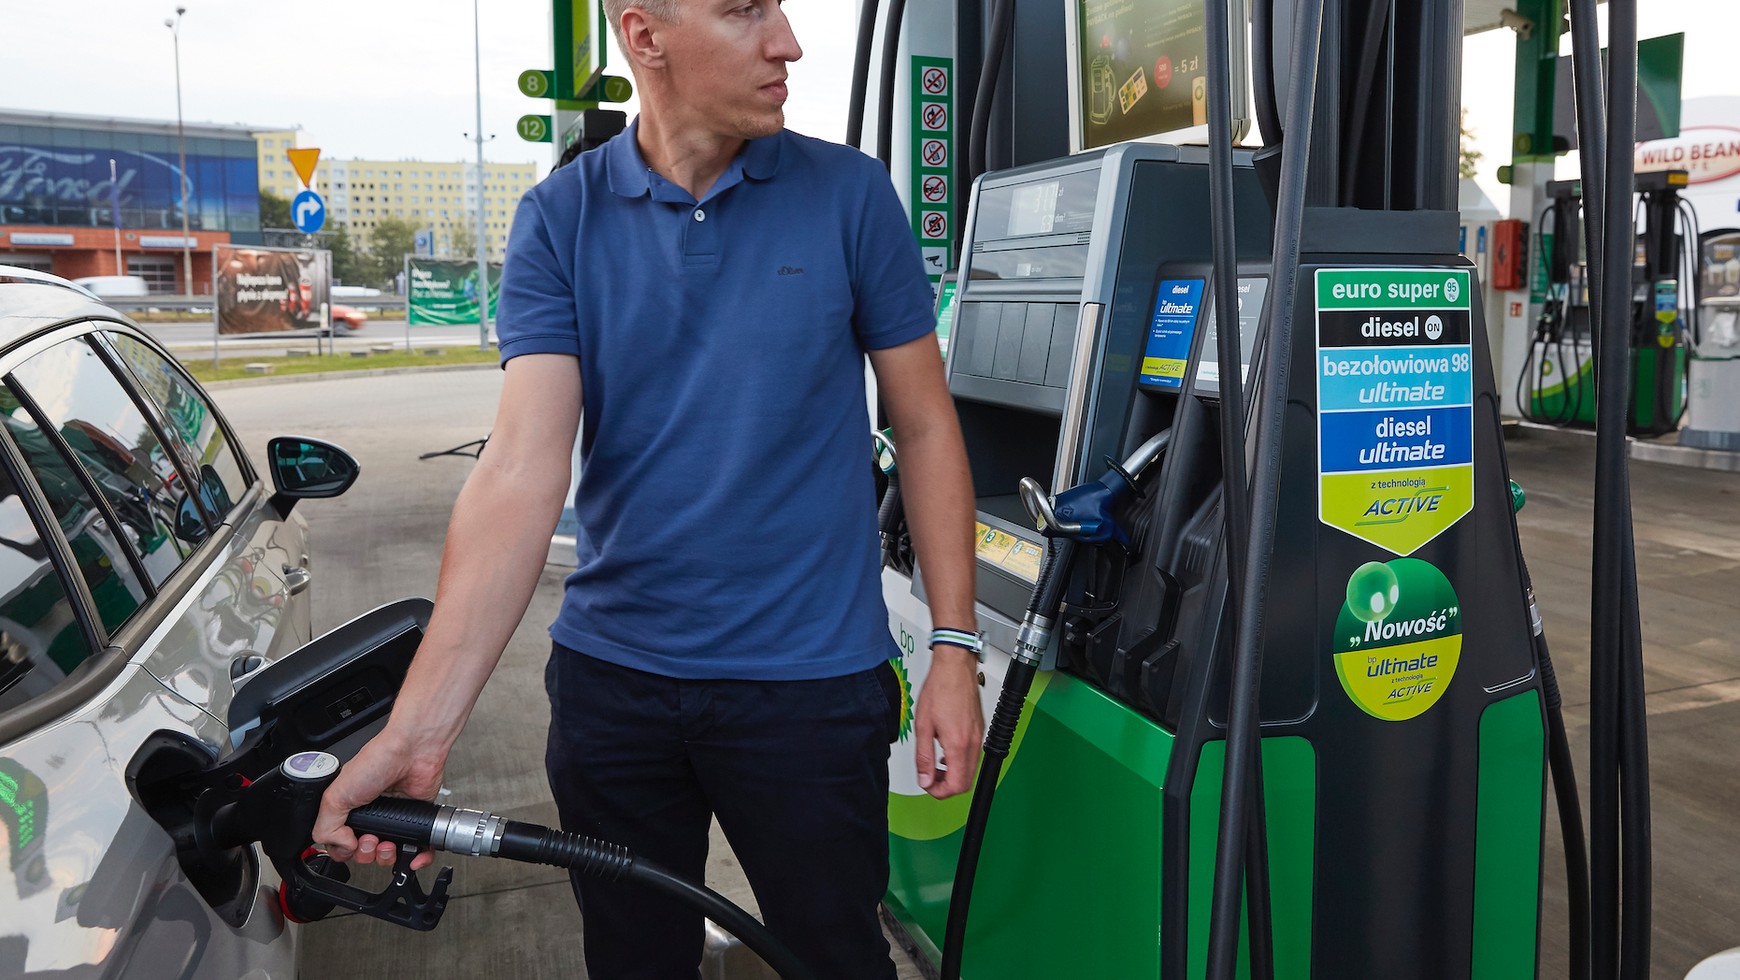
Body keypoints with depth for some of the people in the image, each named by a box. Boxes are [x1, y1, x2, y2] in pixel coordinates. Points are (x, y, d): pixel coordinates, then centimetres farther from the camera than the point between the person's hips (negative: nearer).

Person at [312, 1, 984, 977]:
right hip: (611, 676, 2)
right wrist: (417, 730, -24)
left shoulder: (848, 193, -5)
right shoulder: (562, 219, -5)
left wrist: (955, 647, -4)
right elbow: (521, 470, -14)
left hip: (811, 680, -1)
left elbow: (925, 427, 0)